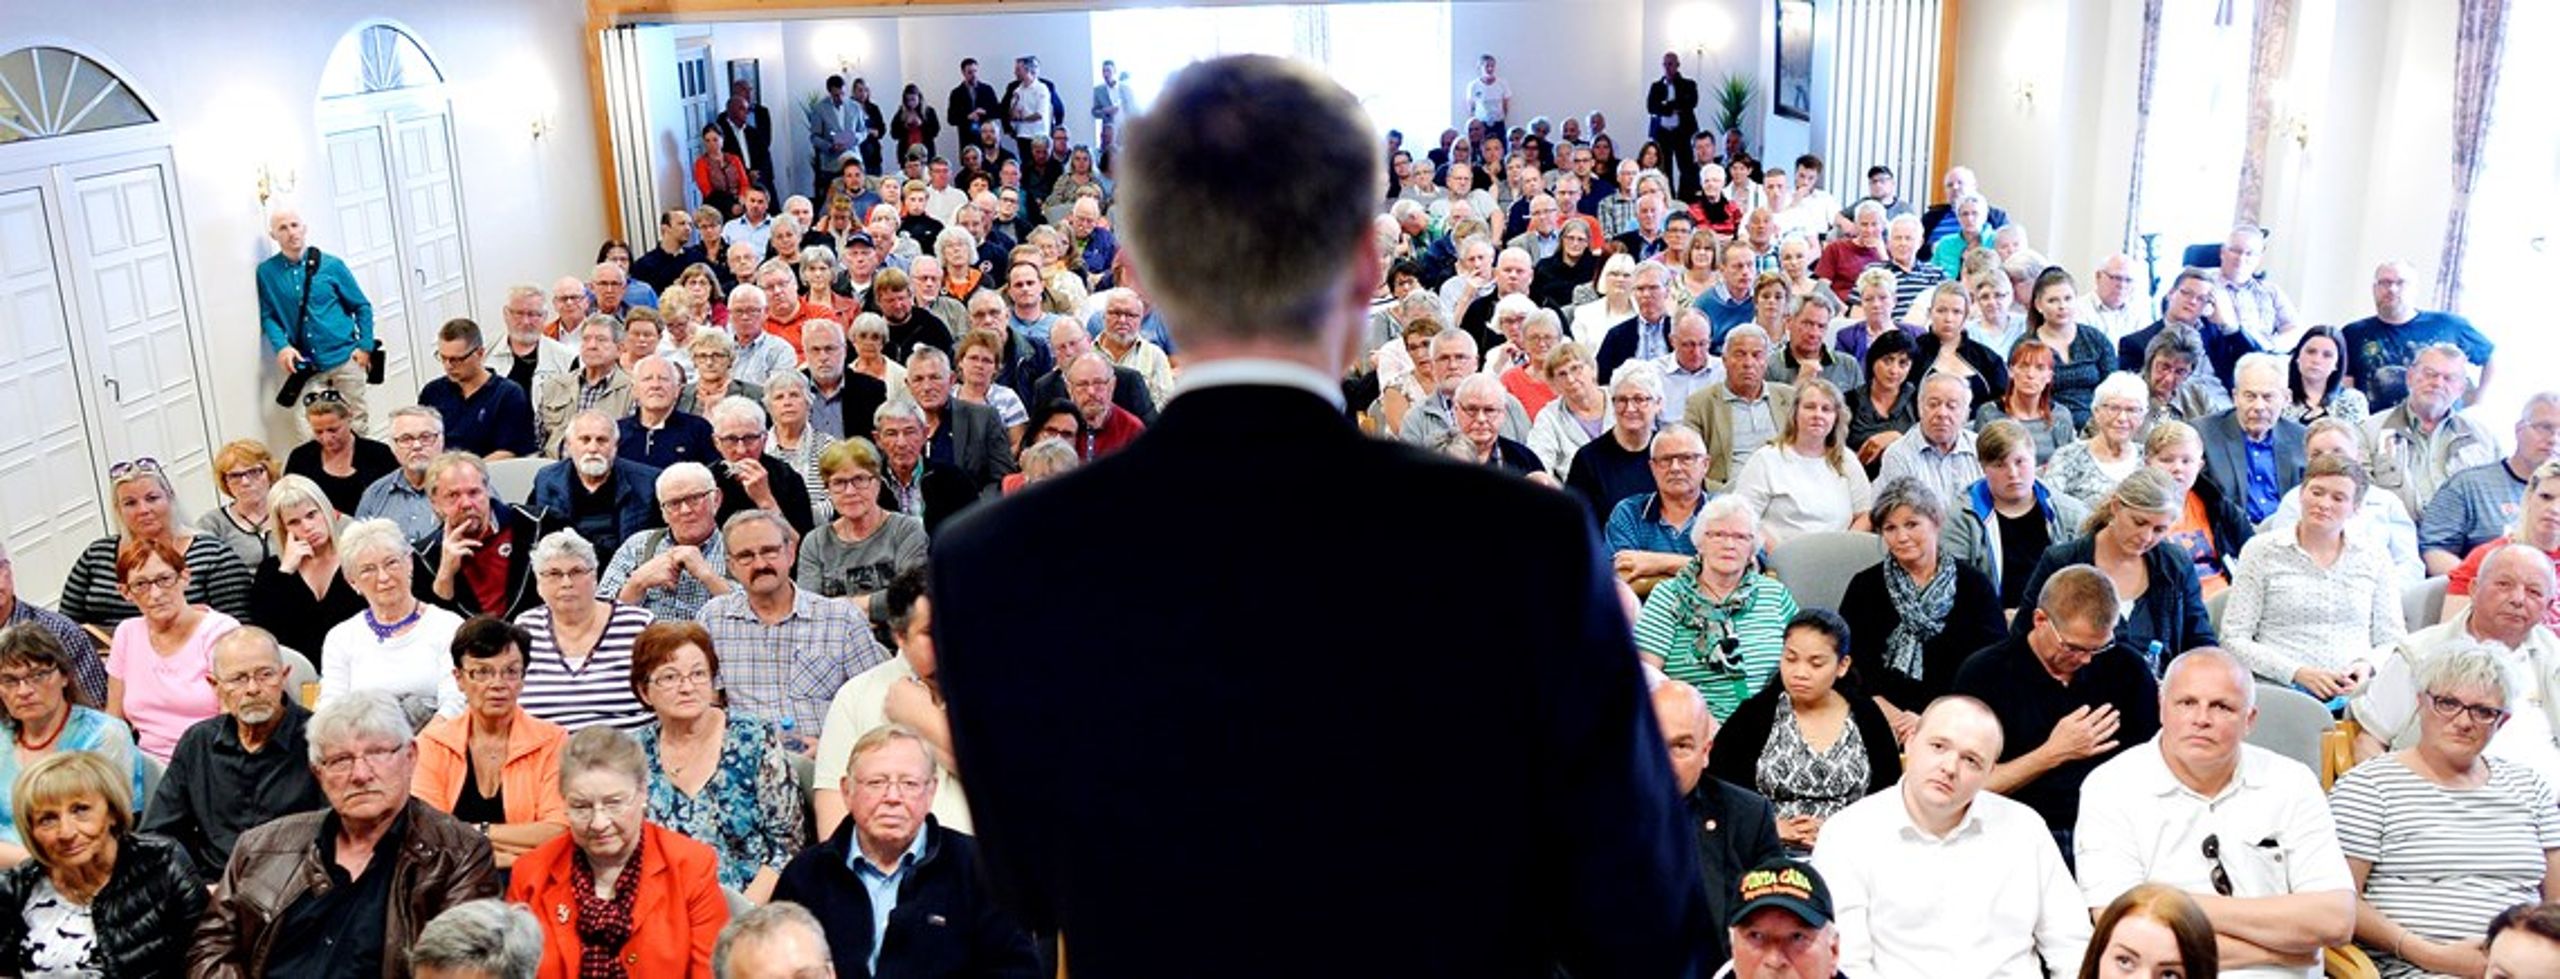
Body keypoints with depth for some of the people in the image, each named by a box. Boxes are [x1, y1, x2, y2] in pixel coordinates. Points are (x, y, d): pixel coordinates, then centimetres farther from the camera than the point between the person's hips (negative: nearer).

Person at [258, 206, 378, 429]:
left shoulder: (331, 265, 2)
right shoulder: (267, 272, 4)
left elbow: (362, 306, 8)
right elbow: (267, 316, 6)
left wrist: (365, 346, -1)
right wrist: (281, 346, -12)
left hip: (344, 358, -1)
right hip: (307, 367, 1)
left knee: (356, 422, 2)